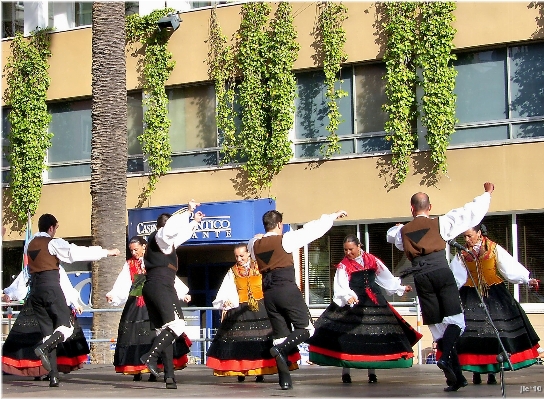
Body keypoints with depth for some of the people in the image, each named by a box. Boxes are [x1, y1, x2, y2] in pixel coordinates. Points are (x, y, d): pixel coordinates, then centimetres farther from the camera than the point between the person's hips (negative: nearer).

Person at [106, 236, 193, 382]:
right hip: (135, 307, 2)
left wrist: (183, 294, -6)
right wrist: (112, 295, -16)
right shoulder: (129, 265, 12)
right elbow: (122, 285, 1)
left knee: (153, 336, -6)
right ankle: (136, 371, 4)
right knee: (134, 336, -2)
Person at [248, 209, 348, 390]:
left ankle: (285, 379, 4)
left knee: (281, 335, 9)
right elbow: (311, 230, 0)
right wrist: (333, 216, 9)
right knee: (306, 329, 2)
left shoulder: (255, 244, 9)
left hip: (268, 293, 6)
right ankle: (280, 348, -23)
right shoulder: (285, 240, -4)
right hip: (287, 289, -6)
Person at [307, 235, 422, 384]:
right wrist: (348, 297, -35)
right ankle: (345, 371, 2)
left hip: (374, 302, 3)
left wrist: (401, 288, 17)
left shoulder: (372, 260, 5)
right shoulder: (343, 265, -4)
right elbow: (342, 286, -16)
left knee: (374, 335, 3)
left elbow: (386, 277, 15)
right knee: (348, 335, -7)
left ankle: (372, 371, 12)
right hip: (353, 303, -3)